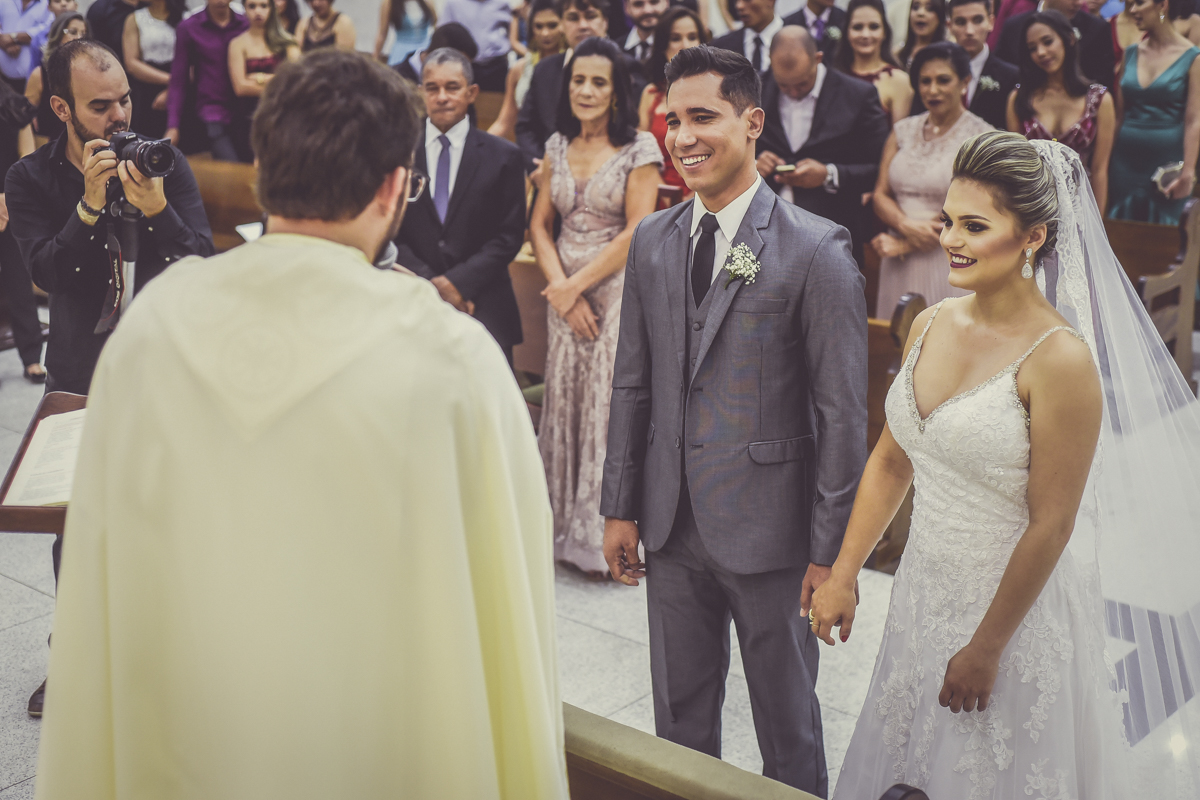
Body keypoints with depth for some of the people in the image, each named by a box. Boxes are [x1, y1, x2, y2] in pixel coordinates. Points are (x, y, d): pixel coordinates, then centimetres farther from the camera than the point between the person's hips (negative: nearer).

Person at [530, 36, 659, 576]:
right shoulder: (557, 146, 9)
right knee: (565, 401, 6)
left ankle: (611, 533, 10)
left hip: (619, 287, -4)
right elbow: (540, 224, 8)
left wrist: (578, 283, -11)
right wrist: (561, 288, -7)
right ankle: (567, 528, 20)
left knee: (612, 403, -3)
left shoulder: (639, 147, -5)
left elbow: (637, 231, -11)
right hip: (564, 291, 5)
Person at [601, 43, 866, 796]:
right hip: (670, 525, 5)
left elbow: (843, 412, -12)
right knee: (679, 713, 19)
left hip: (768, 528, -4)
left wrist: (831, 549, -12)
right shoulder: (651, 241, 4)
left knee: (787, 717, 14)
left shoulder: (816, 249, -13)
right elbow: (634, 384, 9)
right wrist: (621, 507, 9)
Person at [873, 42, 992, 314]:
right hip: (900, 266, 4)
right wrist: (906, 225, -13)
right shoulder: (903, 131, 12)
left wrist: (906, 244, -9)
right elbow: (881, 195, 8)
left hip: (950, 265, -4)